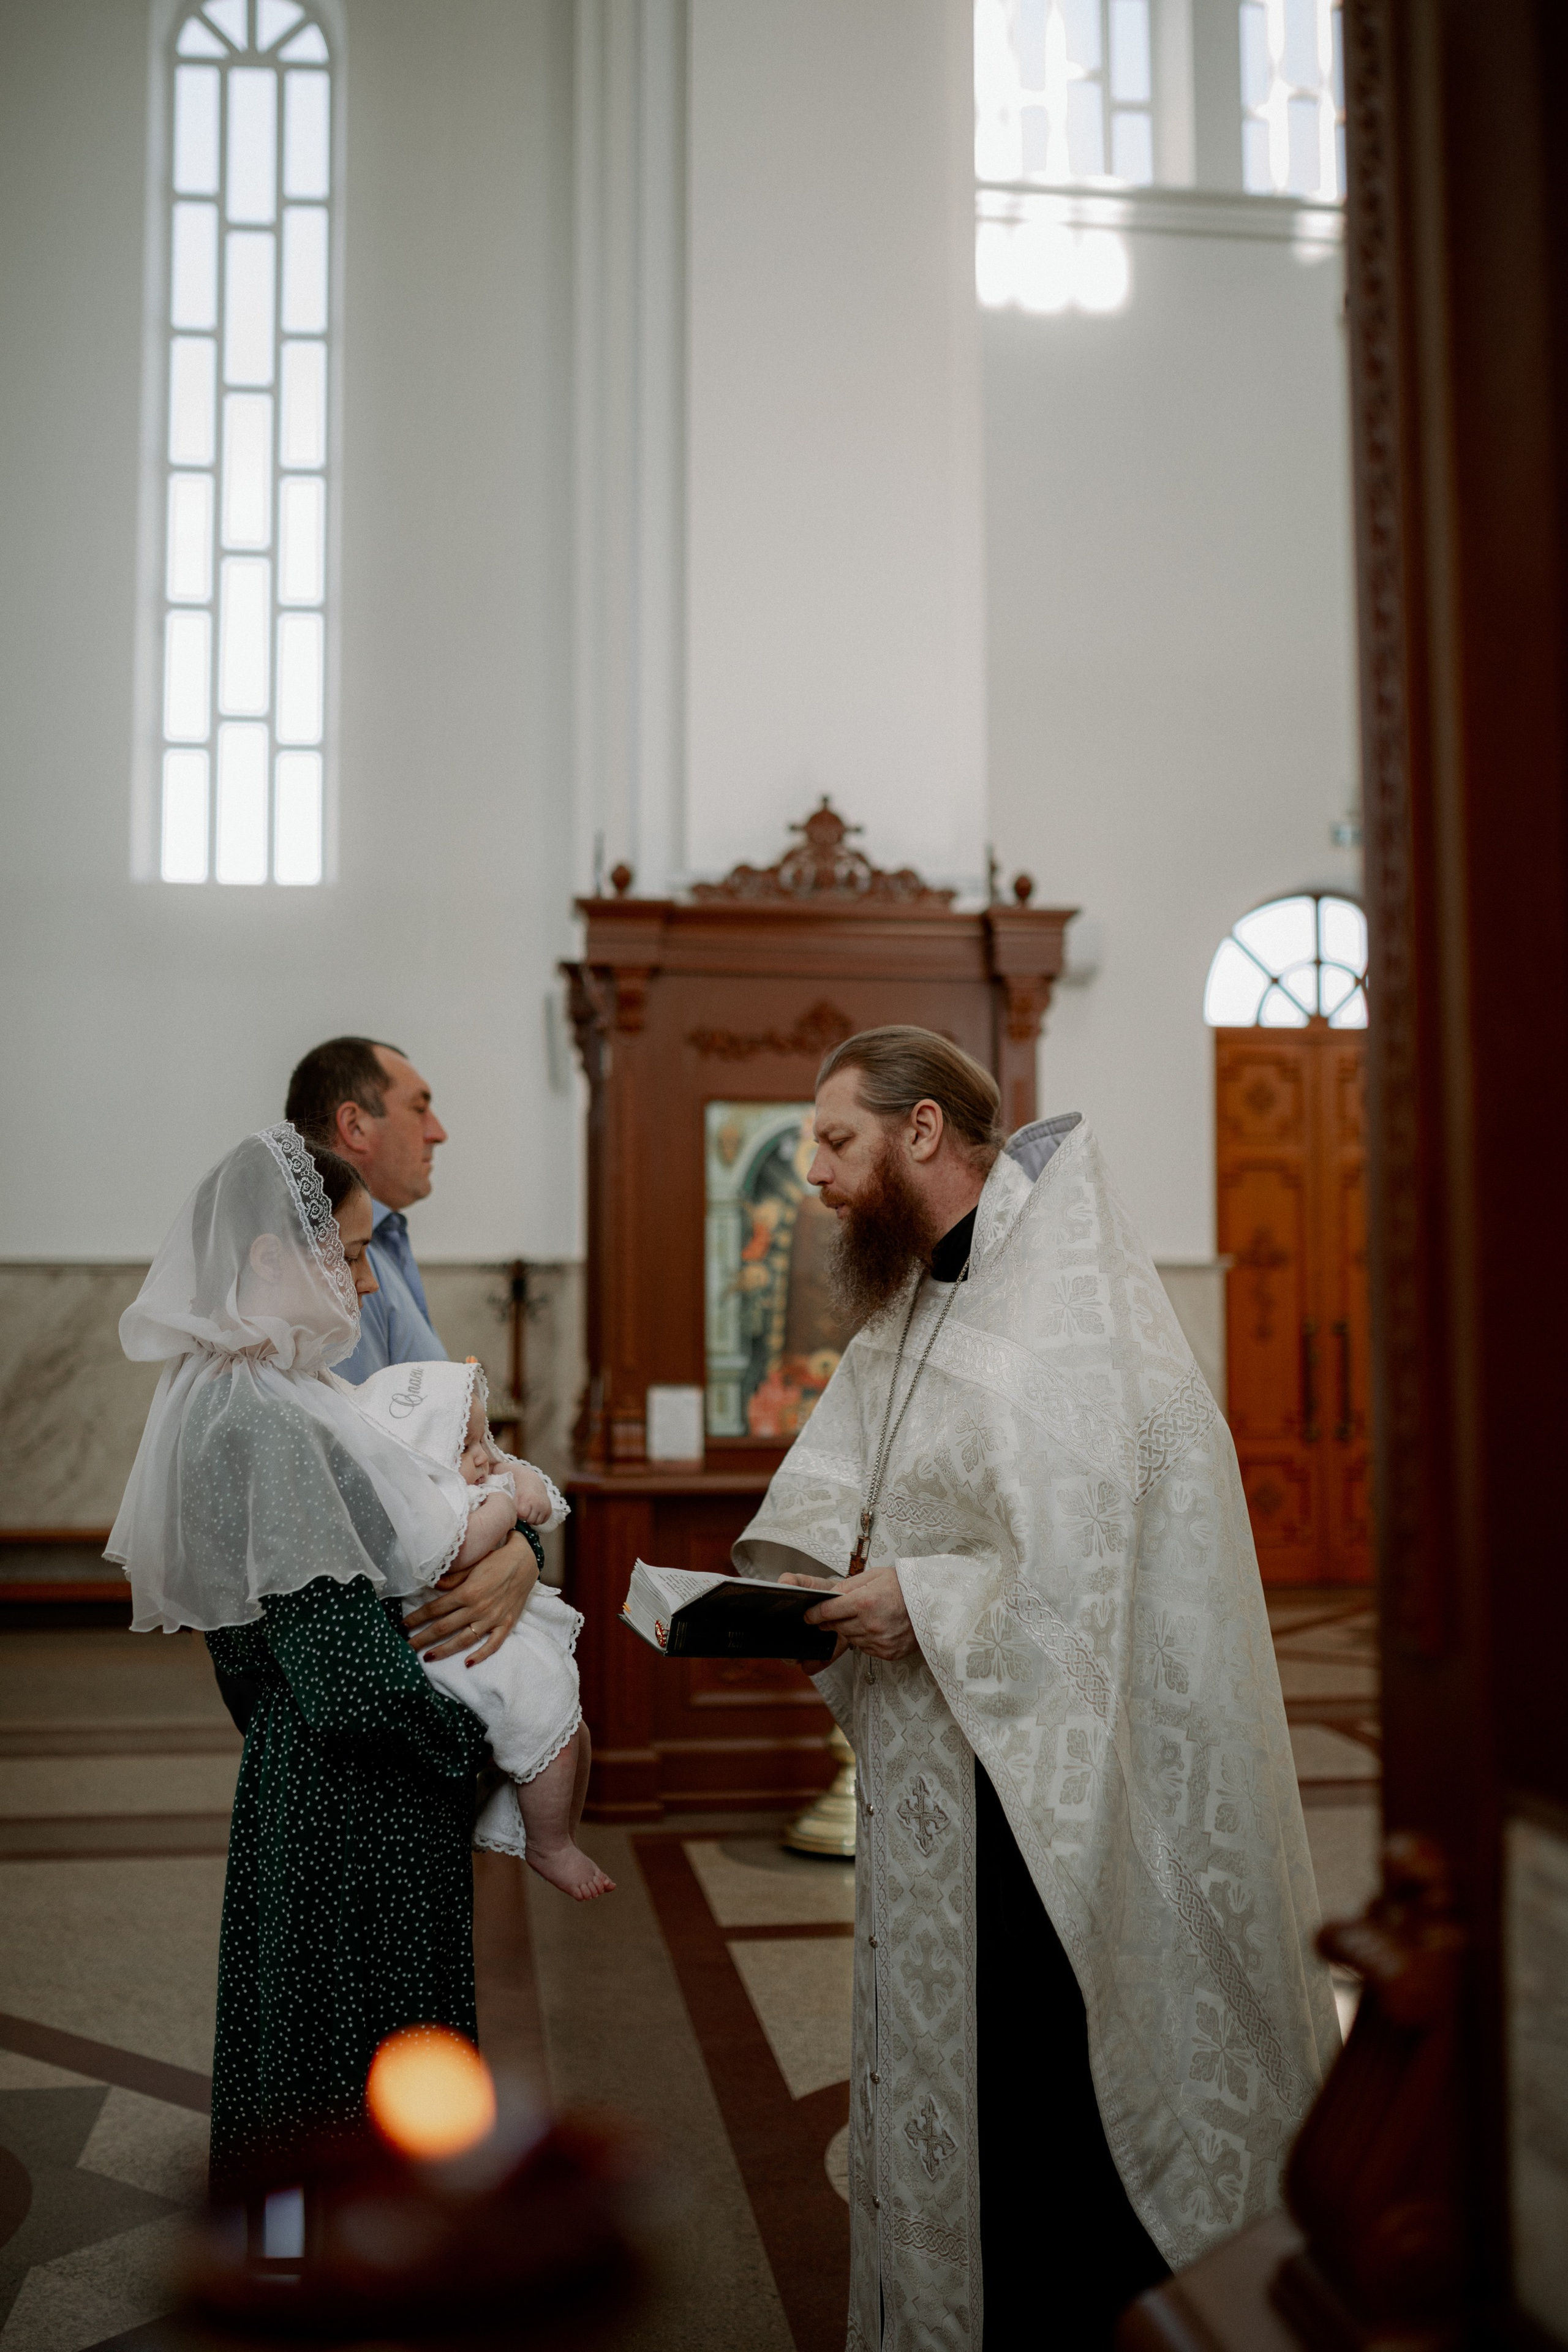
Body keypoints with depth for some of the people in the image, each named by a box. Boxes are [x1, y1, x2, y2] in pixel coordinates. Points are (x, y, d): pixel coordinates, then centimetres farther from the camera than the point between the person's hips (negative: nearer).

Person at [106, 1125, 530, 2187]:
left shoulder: (280, 1393, 6)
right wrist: (478, 1732, -11)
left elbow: (392, 1543, 12)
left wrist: (496, 1534, -4)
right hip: (353, 1817, -10)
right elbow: (350, 1678, -26)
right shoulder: (266, 1420, -24)